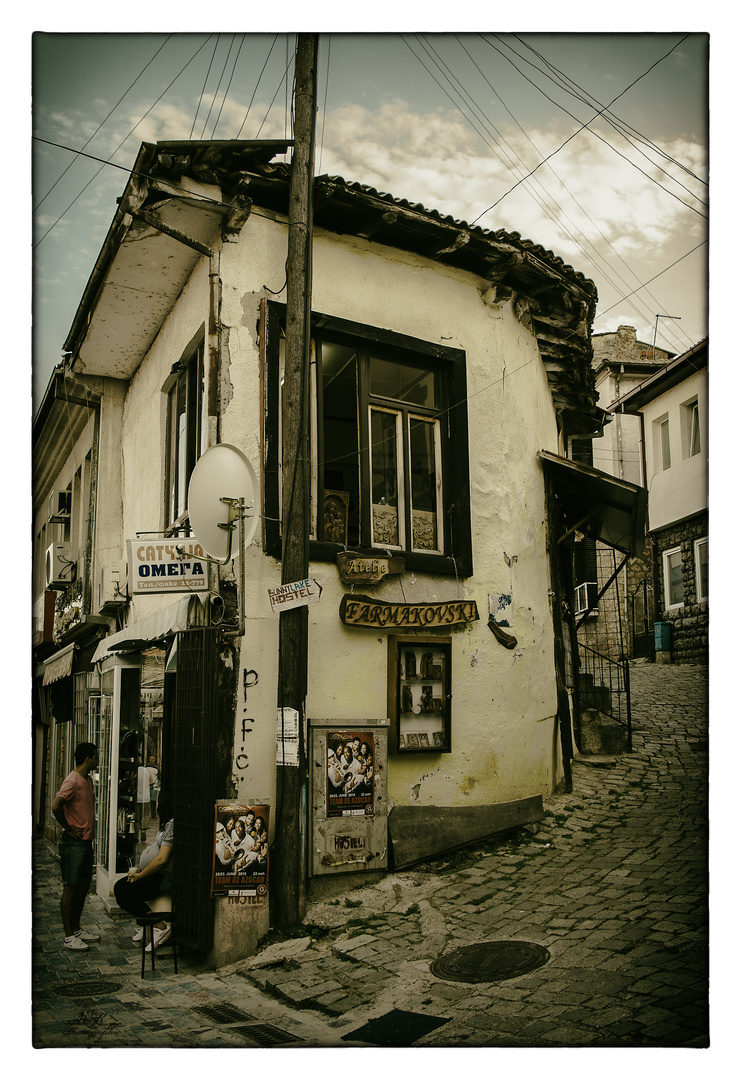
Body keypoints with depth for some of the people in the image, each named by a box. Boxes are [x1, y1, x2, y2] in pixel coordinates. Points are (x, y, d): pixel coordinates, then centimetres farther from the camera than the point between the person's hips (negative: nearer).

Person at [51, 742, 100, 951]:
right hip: (73, 843, -9)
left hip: (86, 842, 9)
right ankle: (69, 937, 6)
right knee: (70, 889, -1)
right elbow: (56, 807, -28)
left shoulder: (88, 780, 12)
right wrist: (68, 829, -17)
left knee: (83, 887, 15)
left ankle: (76, 930, 25)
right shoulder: (72, 781, -17)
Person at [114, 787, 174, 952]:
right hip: (160, 873, 10)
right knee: (119, 886, 9)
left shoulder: (171, 825, -21)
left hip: (168, 877, -10)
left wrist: (139, 876, -10)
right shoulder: (167, 823, 12)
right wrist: (138, 869, 8)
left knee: (124, 895, -15)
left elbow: (161, 860, -23)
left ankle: (161, 928, -7)